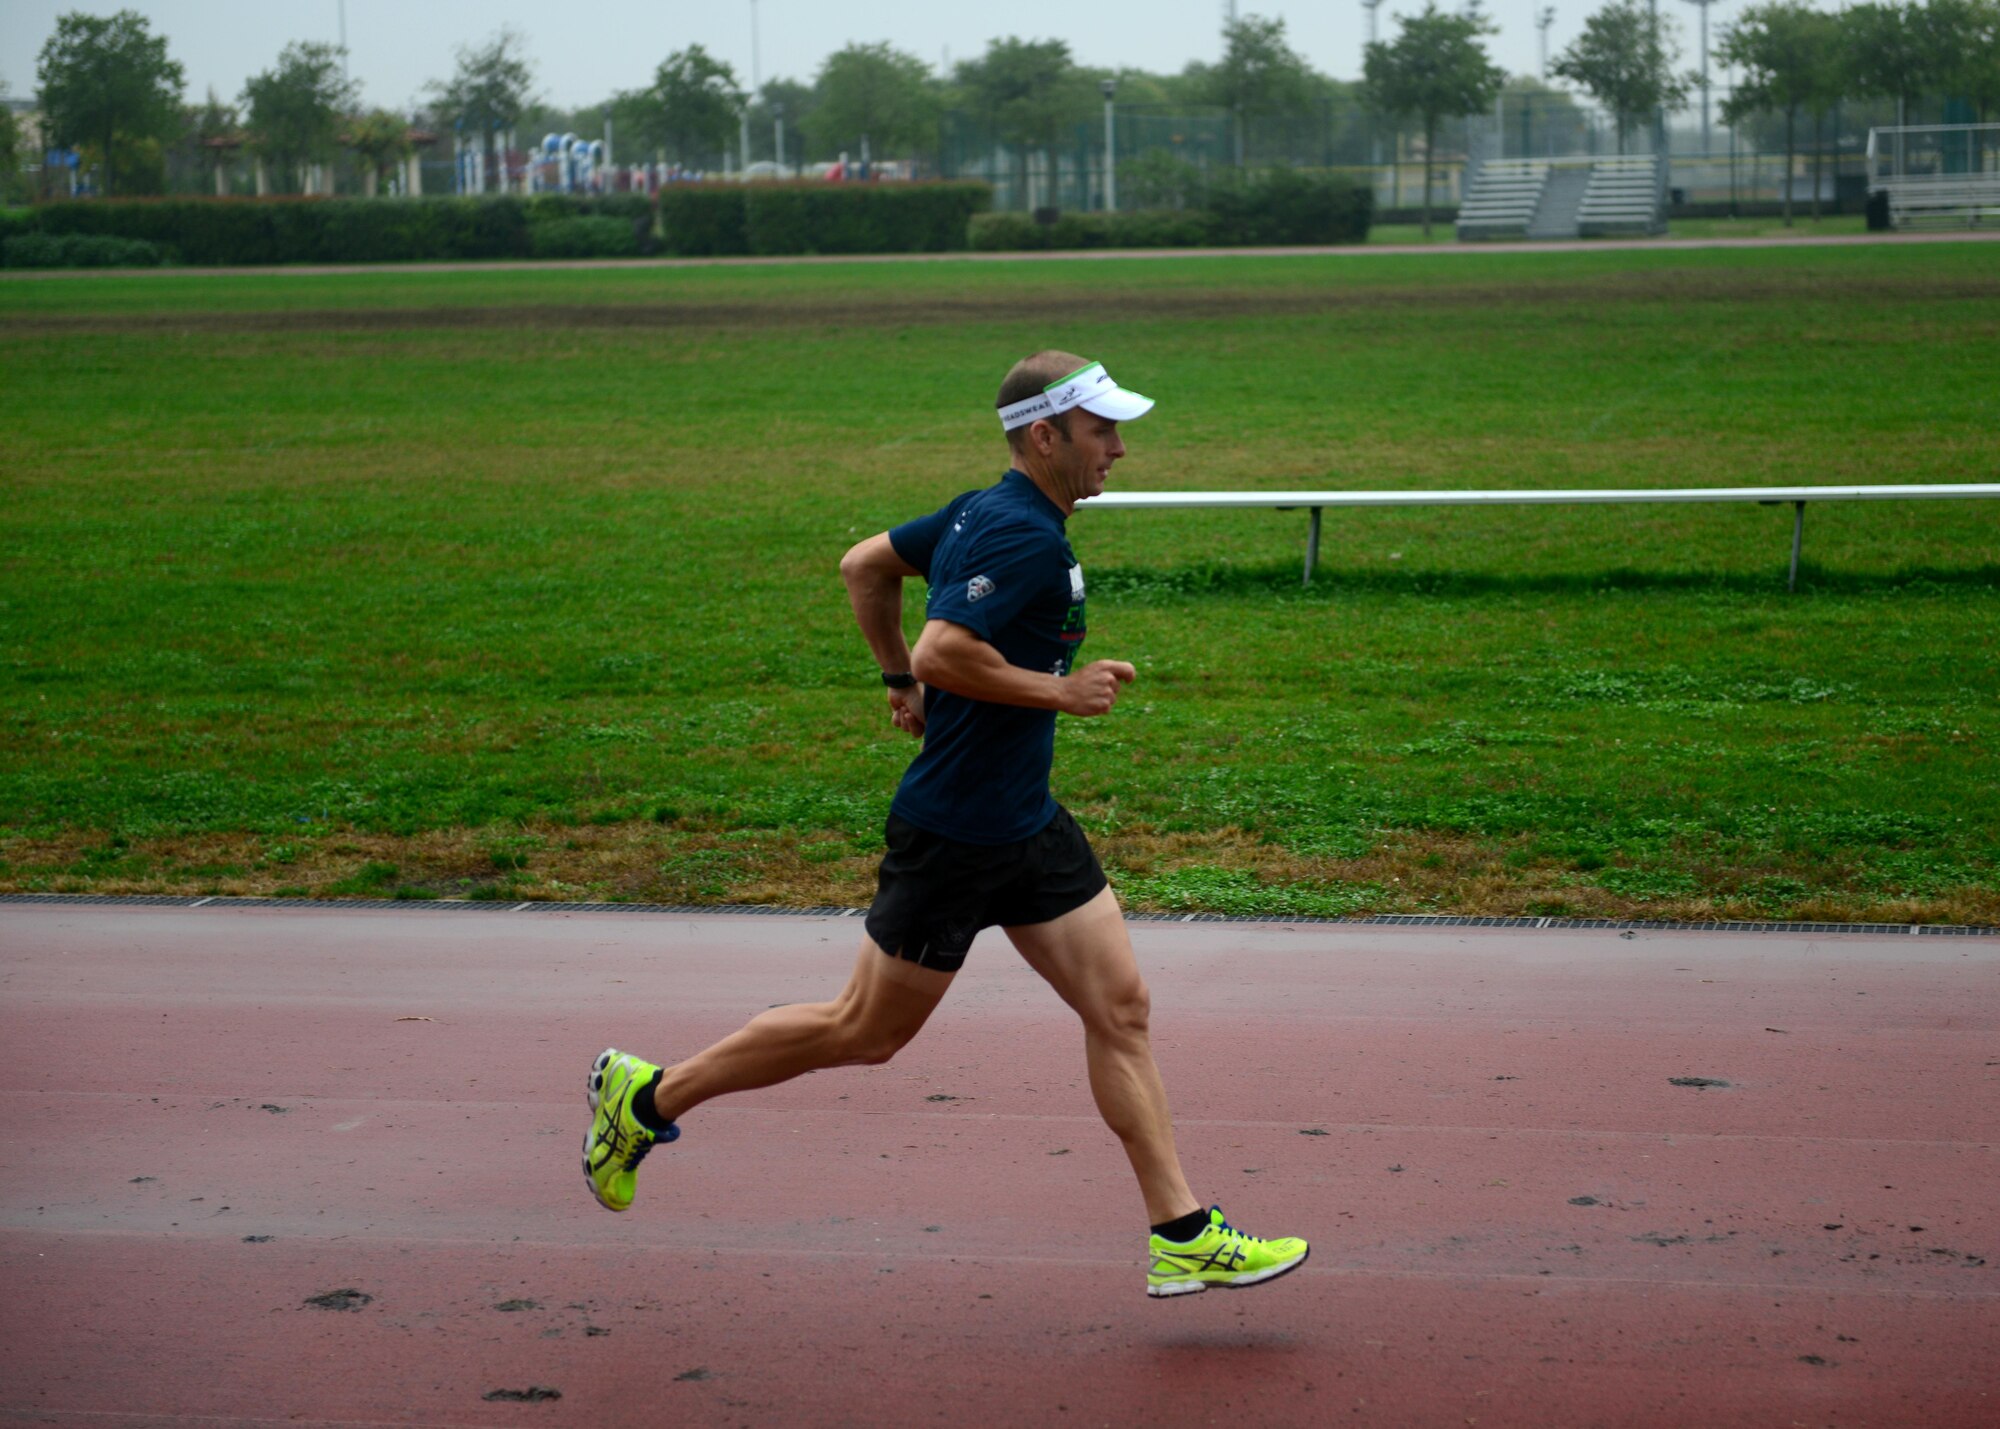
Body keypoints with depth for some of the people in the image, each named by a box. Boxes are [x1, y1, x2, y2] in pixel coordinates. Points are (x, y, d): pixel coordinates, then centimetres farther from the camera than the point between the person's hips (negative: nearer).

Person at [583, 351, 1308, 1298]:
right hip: (952, 835, -10)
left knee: (1119, 1008, 4)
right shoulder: (1025, 537, -21)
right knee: (868, 1032, 3)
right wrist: (1059, 692, -22)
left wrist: (900, 681, 23)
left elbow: (865, 565, 19)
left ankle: (1183, 1238, 7)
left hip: (1027, 827, 10)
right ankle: (647, 1095, 18)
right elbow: (942, 653, -30)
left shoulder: (982, 513, 9)